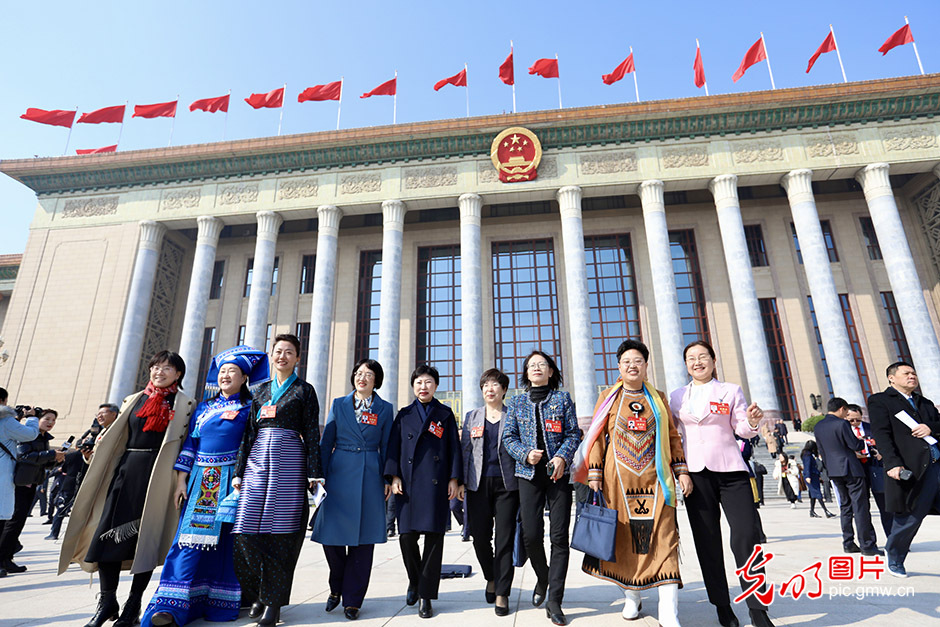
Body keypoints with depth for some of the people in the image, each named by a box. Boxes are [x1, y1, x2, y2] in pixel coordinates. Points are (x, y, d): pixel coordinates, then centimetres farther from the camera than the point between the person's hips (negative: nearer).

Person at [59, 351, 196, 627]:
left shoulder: (184, 404, 2)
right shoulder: (134, 400, 15)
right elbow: (115, 438, 18)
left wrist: (180, 480, -8)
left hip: (158, 475, -4)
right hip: (126, 469, 4)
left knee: (146, 536, 0)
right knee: (108, 531, -1)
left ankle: (133, 605, 14)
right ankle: (107, 602, 15)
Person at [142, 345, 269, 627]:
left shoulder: (249, 408, 2)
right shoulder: (204, 407, 13)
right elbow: (189, 444, 11)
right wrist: (181, 482, 4)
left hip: (230, 481, -3)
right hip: (200, 482, 3)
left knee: (224, 539, 1)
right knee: (191, 540, -1)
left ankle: (220, 602, 13)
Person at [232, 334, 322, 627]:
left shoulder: (304, 390, 6)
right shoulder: (260, 390, 17)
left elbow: (312, 433, 1)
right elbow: (249, 432, 15)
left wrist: (313, 473, -5)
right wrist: (239, 470, 10)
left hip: (290, 460, -3)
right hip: (258, 459, 4)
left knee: (280, 530, -3)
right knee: (246, 529, -2)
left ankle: (273, 601, 9)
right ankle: (256, 593, 17)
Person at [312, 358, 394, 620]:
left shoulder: (385, 408, 6)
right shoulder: (339, 404, 7)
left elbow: (387, 446, 7)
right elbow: (326, 443, 6)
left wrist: (388, 478, 2)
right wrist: (320, 476, 1)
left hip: (370, 478, 0)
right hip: (339, 474, 1)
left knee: (362, 539, 3)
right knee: (331, 535, 0)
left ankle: (352, 600, 19)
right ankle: (336, 588, 28)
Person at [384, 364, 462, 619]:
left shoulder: (445, 414, 9)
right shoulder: (404, 415, 13)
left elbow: (454, 447, 6)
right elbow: (394, 447, 9)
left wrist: (454, 478, -1)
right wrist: (394, 476, -1)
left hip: (436, 482, -1)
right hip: (409, 482, 1)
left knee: (434, 537, -1)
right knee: (406, 535, 0)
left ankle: (426, 595, 11)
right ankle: (414, 581, 27)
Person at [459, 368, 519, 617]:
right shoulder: (471, 416, 12)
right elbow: (465, 450, 11)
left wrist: (523, 484, -1)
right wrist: (460, 481, 4)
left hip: (506, 484, -2)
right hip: (479, 484, 2)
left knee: (505, 538, -1)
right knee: (480, 536, 4)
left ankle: (501, 593, 12)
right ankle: (491, 577, 32)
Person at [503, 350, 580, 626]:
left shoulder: (563, 398, 7)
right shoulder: (516, 402, 9)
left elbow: (574, 433, 3)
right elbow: (509, 437, 6)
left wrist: (563, 456, -13)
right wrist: (526, 454, -12)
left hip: (559, 472, 0)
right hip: (529, 473, 1)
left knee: (559, 535, -2)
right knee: (531, 534, -2)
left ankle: (554, 601, 8)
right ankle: (542, 578, 29)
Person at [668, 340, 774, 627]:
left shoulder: (731, 391, 6)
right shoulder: (677, 396, 9)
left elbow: (742, 430, 1)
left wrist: (752, 422, -19)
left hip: (730, 470, -1)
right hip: (695, 472, 2)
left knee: (747, 536, -7)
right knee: (707, 541, 6)